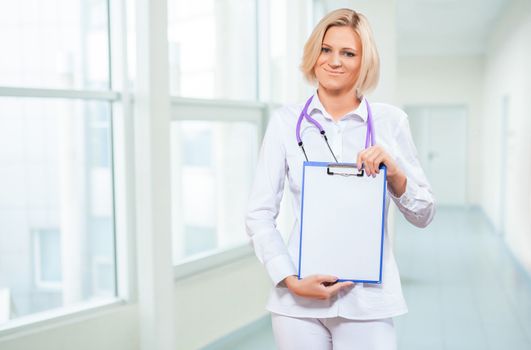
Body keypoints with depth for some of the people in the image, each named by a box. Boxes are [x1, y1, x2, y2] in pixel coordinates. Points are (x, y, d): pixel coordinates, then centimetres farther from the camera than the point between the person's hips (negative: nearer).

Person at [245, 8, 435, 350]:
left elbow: (424, 215, 5)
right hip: (298, 300, 0)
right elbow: (259, 215, 0)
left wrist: (395, 174, -12)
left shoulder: (391, 120, 2)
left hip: (366, 300, 0)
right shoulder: (286, 121, 0)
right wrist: (290, 280, -11)